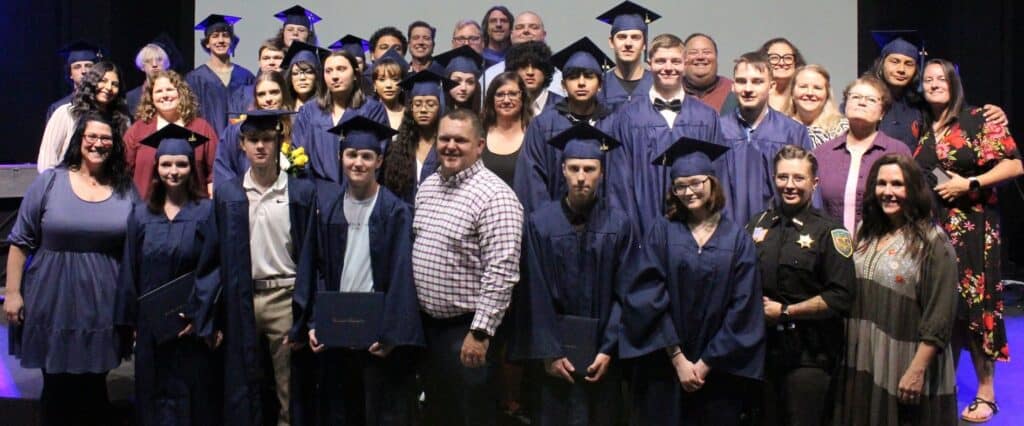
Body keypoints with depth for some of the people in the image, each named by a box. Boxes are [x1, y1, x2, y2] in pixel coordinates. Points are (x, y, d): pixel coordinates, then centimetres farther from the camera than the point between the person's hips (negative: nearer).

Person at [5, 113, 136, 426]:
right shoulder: (50, 181, -3)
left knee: (93, 392, 12)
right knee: (57, 391, 9)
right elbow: (20, 242, -1)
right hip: (54, 303, -1)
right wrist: (12, 293, -7)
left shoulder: (126, 191, 2)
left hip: (103, 307, 1)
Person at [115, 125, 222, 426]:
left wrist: (196, 315, -15)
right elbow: (130, 272, 9)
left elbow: (214, 269, -9)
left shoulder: (207, 212, -4)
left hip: (194, 327, -3)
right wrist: (131, 322, 6)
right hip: (151, 327, 3)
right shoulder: (141, 215, 6)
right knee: (156, 400, 8)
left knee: (193, 399, 3)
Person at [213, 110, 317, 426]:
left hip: (286, 298, -2)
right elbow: (217, 257, 5)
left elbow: (308, 257, -3)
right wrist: (214, 317, 0)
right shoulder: (226, 194, 5)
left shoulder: (302, 192, -1)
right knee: (242, 388, 10)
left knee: (290, 391, 4)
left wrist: (303, 318, -8)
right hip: (240, 301, 2)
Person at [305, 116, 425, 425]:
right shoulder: (328, 207, 5)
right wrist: (315, 323, -2)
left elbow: (401, 278, -12)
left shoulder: (395, 212, -8)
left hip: (378, 328, -4)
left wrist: (391, 333, -17)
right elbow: (318, 270, 6)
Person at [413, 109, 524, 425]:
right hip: (426, 322, 7)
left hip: (467, 327, -7)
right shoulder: (427, 186, 8)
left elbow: (501, 272, -22)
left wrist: (480, 332, -24)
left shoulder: (494, 196, -17)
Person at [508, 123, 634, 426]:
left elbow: (625, 293, -2)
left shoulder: (619, 224, -3)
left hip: (602, 354, 1)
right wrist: (549, 352, -9)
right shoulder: (540, 222, -6)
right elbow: (535, 295, -6)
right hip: (555, 351, -1)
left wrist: (608, 350, -8)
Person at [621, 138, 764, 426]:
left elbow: (743, 309, -3)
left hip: (718, 371, 1)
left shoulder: (737, 239, 1)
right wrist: (678, 359, -11)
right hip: (664, 370, 0)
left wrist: (705, 364, -7)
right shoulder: (661, 232, 0)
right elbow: (648, 299, -6)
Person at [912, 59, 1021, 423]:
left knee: (973, 304, -6)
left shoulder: (978, 120, -2)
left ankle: (986, 394, 4)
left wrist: (970, 183, -14)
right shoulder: (919, 129, 14)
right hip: (929, 227, 5)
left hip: (971, 227, -4)